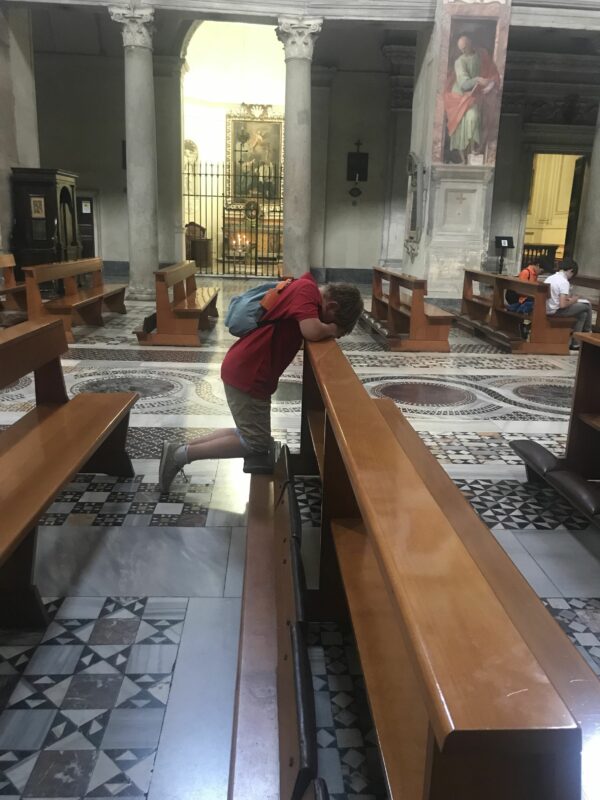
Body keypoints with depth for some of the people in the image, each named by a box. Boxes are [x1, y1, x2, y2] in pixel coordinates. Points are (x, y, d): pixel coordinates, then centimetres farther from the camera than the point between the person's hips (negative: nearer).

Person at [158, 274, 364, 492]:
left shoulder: (305, 289, 12)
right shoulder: (307, 289, -17)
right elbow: (312, 331, -30)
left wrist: (328, 328, 0)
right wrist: (333, 329, -10)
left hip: (245, 369, 10)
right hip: (248, 374, -10)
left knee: (250, 434, 19)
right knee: (257, 444, 0)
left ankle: (180, 449, 18)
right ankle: (182, 454, 2)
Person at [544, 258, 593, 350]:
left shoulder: (550, 278, 8)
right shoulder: (564, 282, -18)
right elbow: (563, 305, -25)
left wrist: (567, 297, 16)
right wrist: (572, 301, -4)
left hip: (547, 310, 9)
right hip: (556, 311, -9)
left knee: (582, 313, 23)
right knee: (587, 305, 8)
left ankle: (574, 343, 25)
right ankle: (586, 331, 31)